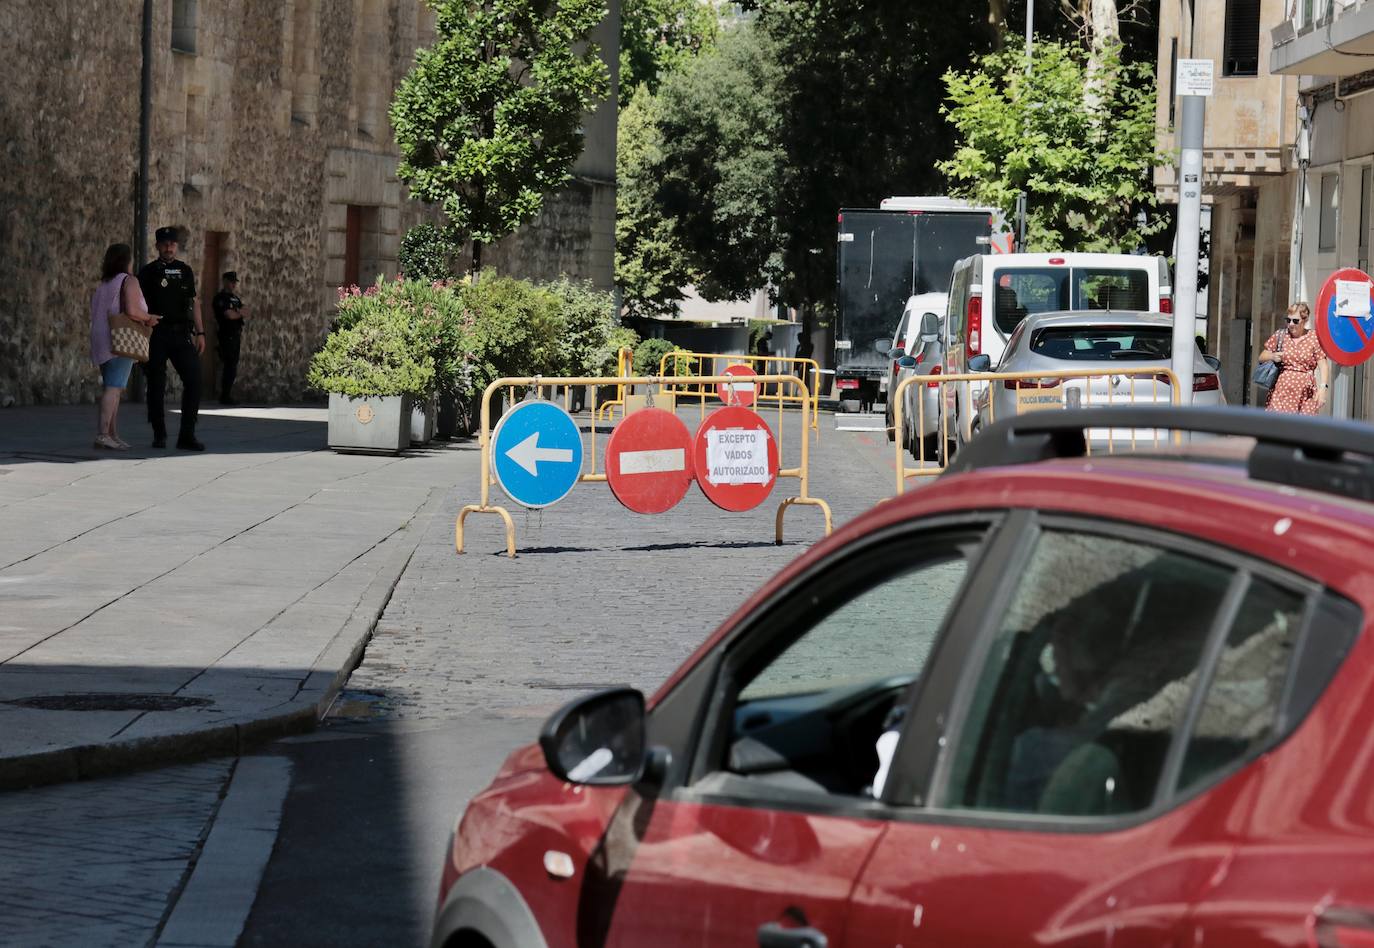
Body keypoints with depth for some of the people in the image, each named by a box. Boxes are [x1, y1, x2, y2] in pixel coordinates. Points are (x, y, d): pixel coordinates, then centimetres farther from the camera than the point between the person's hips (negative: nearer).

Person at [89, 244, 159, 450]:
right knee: (114, 387, -14)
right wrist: (148, 318, 0)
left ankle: (113, 434, 13)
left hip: (102, 341, 9)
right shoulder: (129, 281, -6)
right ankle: (102, 434, -23)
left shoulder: (103, 284, 19)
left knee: (113, 388, 13)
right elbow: (132, 311, -19)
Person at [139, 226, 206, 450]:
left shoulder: (185, 270, 13)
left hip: (181, 334, 3)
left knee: (194, 380, -9)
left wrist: (199, 332, 10)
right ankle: (159, 435, 14)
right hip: (156, 336, -3)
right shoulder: (148, 272, 2)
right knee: (156, 385, 2)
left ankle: (187, 435, -6)